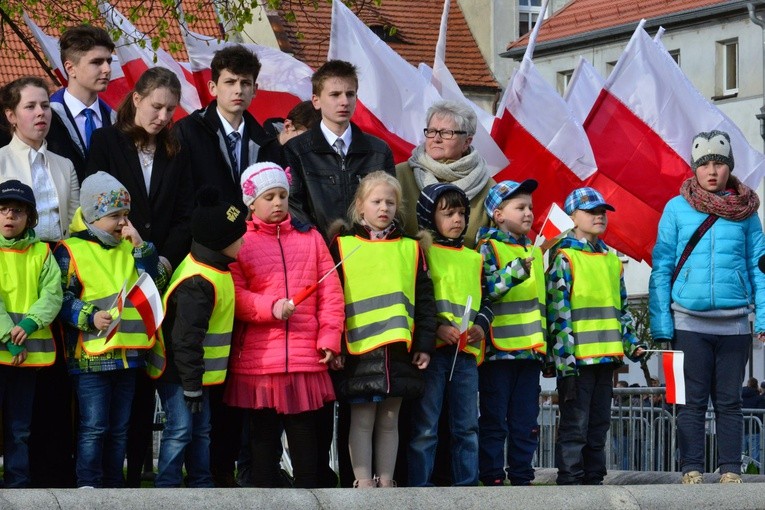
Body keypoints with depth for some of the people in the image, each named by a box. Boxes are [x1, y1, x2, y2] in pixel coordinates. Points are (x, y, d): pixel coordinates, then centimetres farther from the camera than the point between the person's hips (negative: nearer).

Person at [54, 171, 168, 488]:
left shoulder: (128, 248, 15)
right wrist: (90, 317, -20)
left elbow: (157, 283, 7)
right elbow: (61, 299, -6)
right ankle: (87, 486, -1)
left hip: (129, 353, 6)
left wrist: (141, 246, -2)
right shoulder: (70, 251, -4)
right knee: (94, 426, -7)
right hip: (90, 356, -6)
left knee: (119, 427, 12)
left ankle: (113, 483, 20)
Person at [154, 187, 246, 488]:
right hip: (178, 372, -10)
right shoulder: (197, 283, -26)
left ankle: (201, 484, 25)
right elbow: (187, 339, -27)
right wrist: (191, 385, -23)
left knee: (201, 429, 16)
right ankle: (167, 487, -3)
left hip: (197, 372, 10)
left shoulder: (214, 268, 7)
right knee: (180, 429, -9)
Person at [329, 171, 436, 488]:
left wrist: (424, 344, 4)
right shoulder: (342, 245, 3)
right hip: (358, 349, -3)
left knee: (389, 419, 8)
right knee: (362, 419, 0)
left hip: (399, 349, 3)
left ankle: (385, 483, 15)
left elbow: (424, 299, 12)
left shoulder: (410, 248, 12)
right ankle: (363, 483, 3)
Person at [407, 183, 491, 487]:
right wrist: (434, 327, -18)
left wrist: (481, 326, 2)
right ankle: (419, 487, -1)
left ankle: (467, 485, 14)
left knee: (467, 426, 8)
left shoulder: (474, 259, 19)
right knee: (425, 427, -4)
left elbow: (485, 300, 23)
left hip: (467, 351, 6)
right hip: (431, 349, -6)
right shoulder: (422, 252, 1)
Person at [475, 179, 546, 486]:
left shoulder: (534, 251, 19)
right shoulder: (488, 246, -2)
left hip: (530, 349, 7)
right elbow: (485, 288, -17)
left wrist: (545, 342, 22)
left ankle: (522, 476, 13)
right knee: (494, 420, -3)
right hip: (499, 349, -7)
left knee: (527, 421, 7)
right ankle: (492, 478, 2)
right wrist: (517, 270, -25)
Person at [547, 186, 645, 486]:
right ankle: (570, 480, -1)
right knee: (575, 424, -4)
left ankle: (594, 478, 17)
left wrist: (631, 343, 12)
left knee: (599, 423, 11)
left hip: (606, 356, 7)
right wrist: (565, 356, -18)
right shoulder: (564, 257, -6)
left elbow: (622, 307, 22)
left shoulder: (612, 260, 17)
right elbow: (558, 310, -12)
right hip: (577, 358, -7)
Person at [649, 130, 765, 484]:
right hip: (689, 320, -1)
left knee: (729, 401, 6)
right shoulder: (677, 209, 2)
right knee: (692, 401, 1)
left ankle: (731, 472, 9)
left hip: (735, 322, 1)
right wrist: (661, 324, -5)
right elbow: (661, 269, 1)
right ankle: (691, 472, 5)